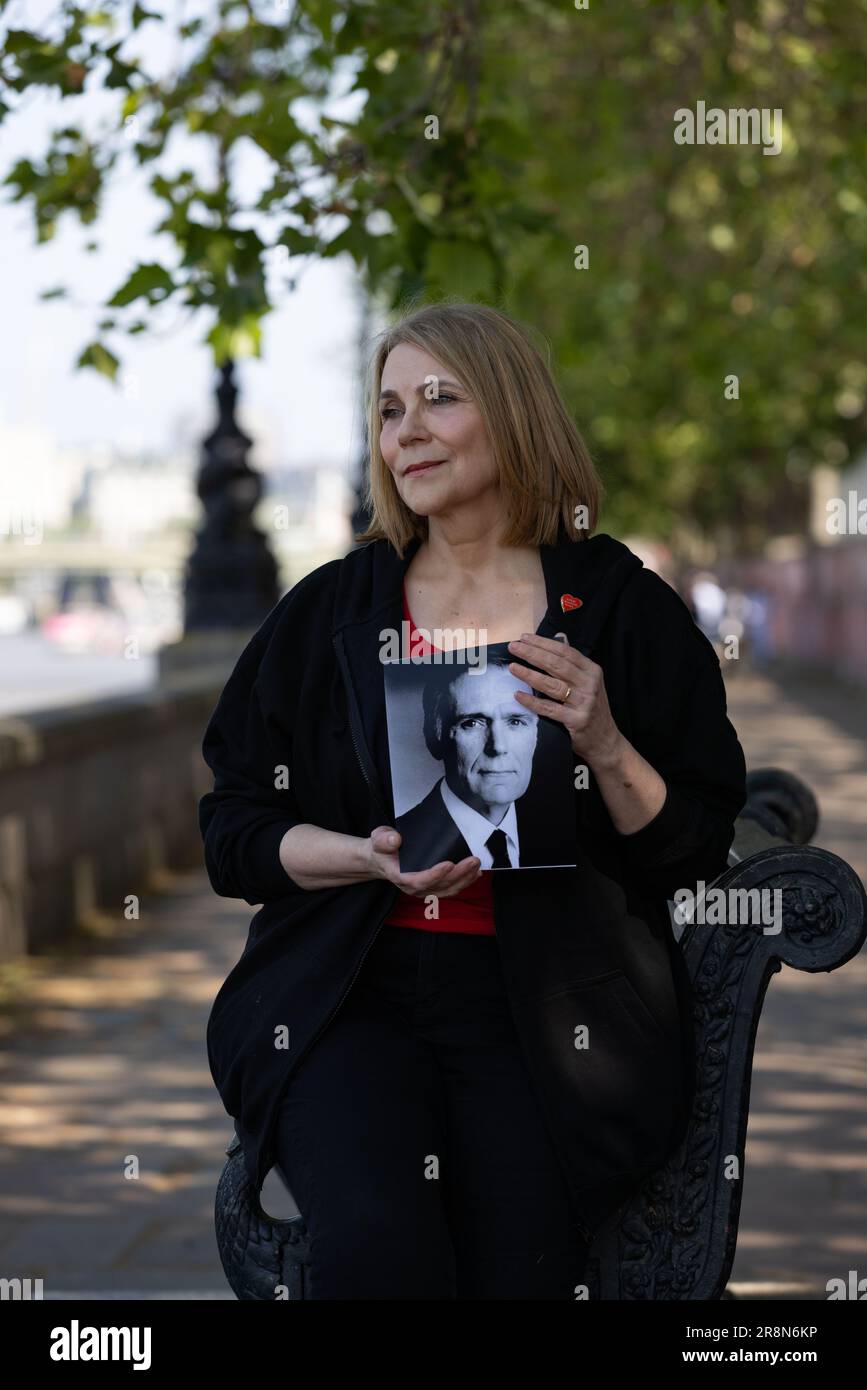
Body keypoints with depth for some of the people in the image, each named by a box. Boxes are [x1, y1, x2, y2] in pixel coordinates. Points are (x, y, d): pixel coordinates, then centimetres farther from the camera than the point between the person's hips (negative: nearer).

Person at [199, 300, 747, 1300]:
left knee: (518, 1257, -25)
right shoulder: (327, 611, 11)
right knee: (377, 1243, -27)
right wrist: (373, 857, -9)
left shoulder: (621, 609, 7)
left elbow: (695, 850, 7)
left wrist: (604, 746, -11)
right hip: (353, 989, 1)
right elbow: (233, 832, 10)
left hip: (545, 1001, 0)